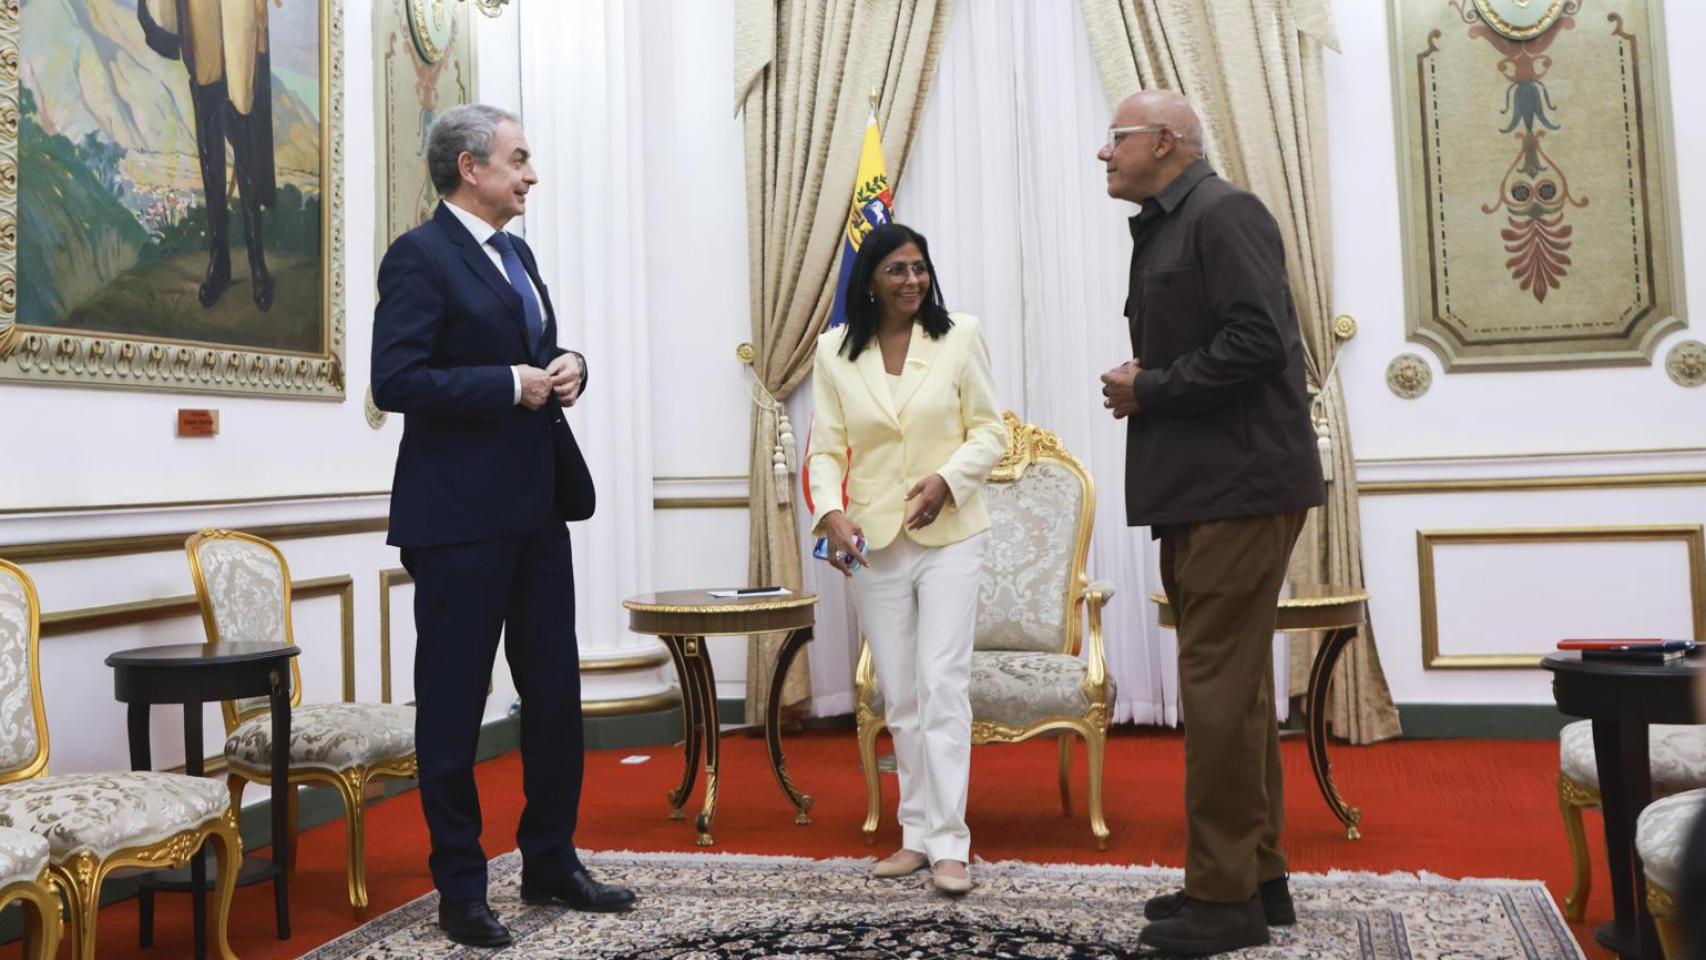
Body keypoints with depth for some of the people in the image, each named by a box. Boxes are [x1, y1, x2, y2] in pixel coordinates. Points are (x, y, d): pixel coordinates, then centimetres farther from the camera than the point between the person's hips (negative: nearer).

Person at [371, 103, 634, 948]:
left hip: (537, 509, 8)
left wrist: (568, 368, 3)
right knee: (454, 704, 3)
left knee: (556, 694, 13)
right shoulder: (419, 256, -10)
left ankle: (551, 863, 27)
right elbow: (395, 381, -19)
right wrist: (511, 385, -16)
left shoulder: (516, 254, 16)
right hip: (460, 518, -8)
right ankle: (459, 887, 16)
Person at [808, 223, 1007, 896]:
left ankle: (948, 844, -2)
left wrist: (947, 479, -17)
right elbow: (826, 449, 1)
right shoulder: (835, 351, 3)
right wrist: (831, 513, -16)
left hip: (949, 536, -2)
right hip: (873, 541, 2)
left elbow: (989, 433, 0)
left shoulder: (960, 336, -1)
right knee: (899, 696, 10)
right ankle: (916, 835, 21)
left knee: (942, 686, -8)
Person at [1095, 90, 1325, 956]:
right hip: (1197, 492, 10)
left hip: (1239, 488, -10)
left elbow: (1258, 341, -20)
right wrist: (1138, 386, 2)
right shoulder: (1159, 230, 19)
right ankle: (1256, 877, 25)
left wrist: (1150, 388, -12)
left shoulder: (1225, 215, -10)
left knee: (1221, 687, -7)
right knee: (1235, 684, 14)